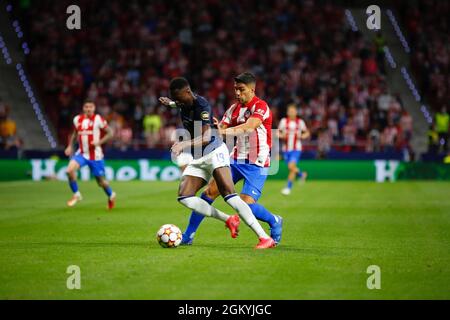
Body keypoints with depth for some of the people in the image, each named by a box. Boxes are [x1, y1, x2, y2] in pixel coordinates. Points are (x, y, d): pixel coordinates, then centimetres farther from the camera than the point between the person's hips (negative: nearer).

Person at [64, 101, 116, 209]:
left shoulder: (98, 119, -10)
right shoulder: (77, 119, 4)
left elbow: (110, 133, -7)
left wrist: (99, 142, -20)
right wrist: (70, 146, 9)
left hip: (95, 155, -3)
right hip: (82, 153, 4)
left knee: (101, 182, 5)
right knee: (70, 170, -22)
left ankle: (111, 195, 38)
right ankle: (76, 194, -2)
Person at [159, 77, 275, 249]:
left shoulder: (201, 105, -19)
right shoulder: (185, 102, 6)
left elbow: (206, 137, -31)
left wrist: (184, 144, -44)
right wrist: (171, 103, 40)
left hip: (215, 152, -9)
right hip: (197, 159, 9)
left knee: (228, 195, -24)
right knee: (184, 197, -10)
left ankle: (265, 238, -26)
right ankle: (229, 219, -1)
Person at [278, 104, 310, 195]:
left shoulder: (300, 122, 0)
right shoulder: (284, 121, 1)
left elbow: (307, 133, 11)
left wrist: (301, 136, -10)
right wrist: (281, 135, -15)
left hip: (296, 149, -3)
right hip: (286, 149, 3)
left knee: (292, 166, -19)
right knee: (291, 168, 10)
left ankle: (288, 187, -10)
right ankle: (301, 174, 44)